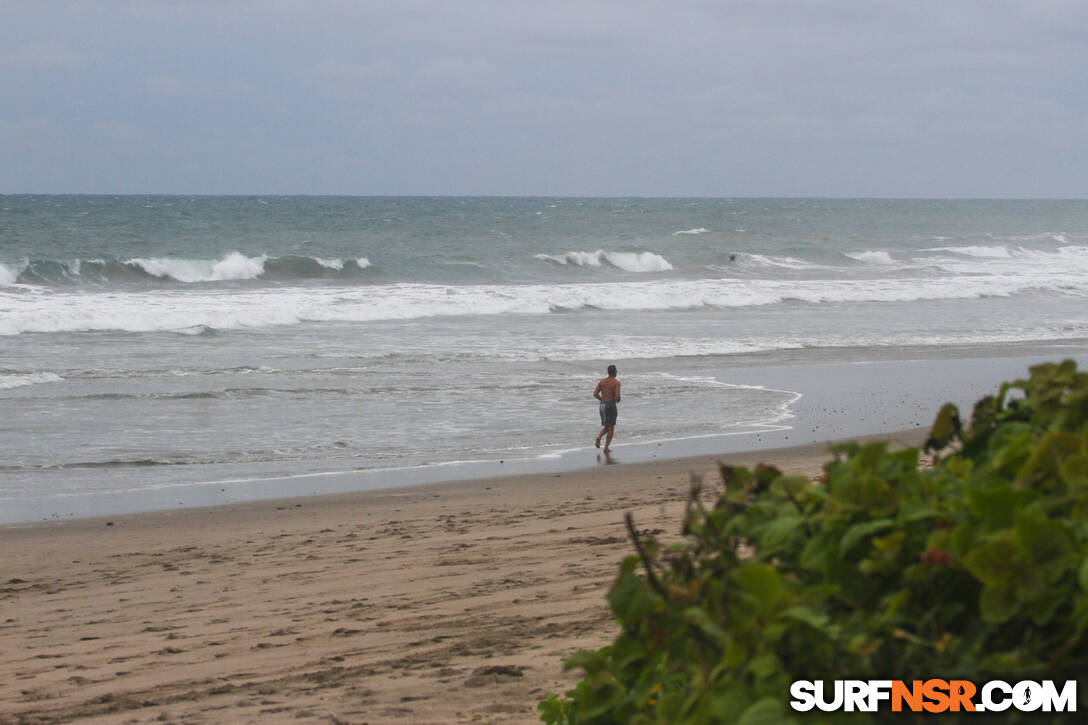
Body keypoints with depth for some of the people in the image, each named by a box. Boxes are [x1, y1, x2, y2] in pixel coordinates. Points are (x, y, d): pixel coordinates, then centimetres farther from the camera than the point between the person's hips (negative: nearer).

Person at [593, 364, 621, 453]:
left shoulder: (602, 381, 8)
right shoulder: (616, 382, -6)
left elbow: (595, 394, -1)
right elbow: (617, 396, -17)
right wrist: (617, 400, 8)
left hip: (602, 405, 5)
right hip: (611, 405, -5)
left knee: (606, 427, 18)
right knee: (611, 428, 4)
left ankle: (599, 437, -12)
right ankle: (606, 448, -1)